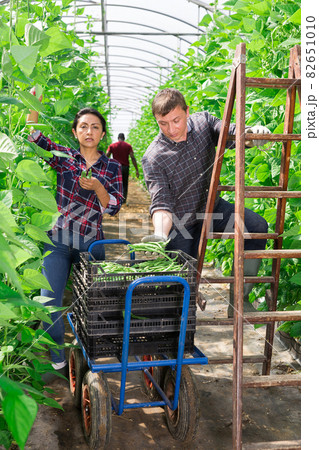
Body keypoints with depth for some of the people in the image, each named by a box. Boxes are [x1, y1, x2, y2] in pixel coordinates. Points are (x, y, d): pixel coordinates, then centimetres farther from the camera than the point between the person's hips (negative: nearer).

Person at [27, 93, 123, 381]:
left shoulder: (112, 167, 6)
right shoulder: (63, 157, 7)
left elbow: (114, 208, 0)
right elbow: (33, 137, -3)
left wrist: (97, 187, -18)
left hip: (91, 244, 0)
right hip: (58, 241, 0)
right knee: (49, 301, -7)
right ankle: (57, 361, 9)